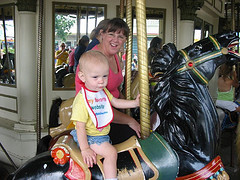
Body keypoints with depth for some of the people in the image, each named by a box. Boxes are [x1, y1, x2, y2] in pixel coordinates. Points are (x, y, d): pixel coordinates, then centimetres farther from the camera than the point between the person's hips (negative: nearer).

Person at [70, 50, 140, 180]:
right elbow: (80, 127, -23)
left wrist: (134, 103, 7)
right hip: (89, 137, -9)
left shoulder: (103, 91, 2)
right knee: (111, 153, -24)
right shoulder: (81, 100, -24)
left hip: (103, 134, 9)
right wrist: (85, 149, -23)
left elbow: (115, 102, 17)